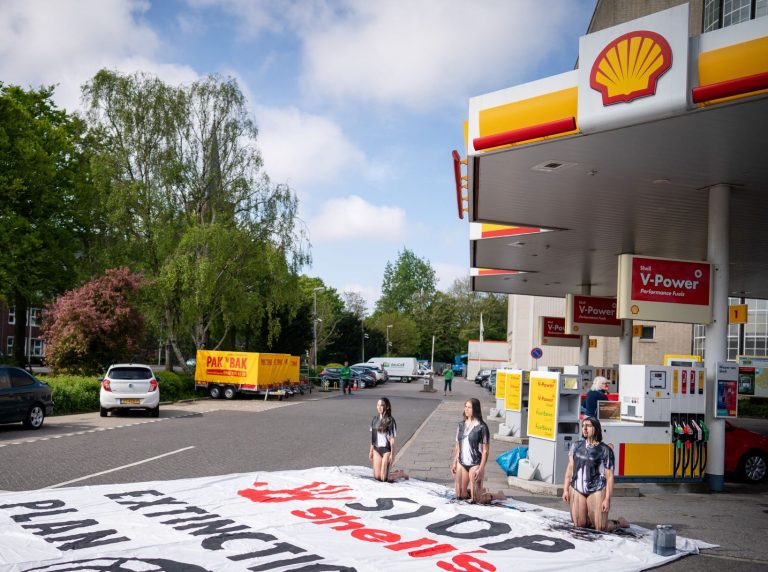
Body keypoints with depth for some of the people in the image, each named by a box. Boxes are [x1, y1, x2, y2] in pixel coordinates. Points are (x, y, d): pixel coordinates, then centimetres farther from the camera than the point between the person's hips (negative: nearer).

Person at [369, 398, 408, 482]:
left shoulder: (390, 420, -14)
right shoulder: (375, 419, 4)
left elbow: (392, 439, -12)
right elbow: (373, 436, 12)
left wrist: (392, 454, -13)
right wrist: (371, 450, 13)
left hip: (386, 450, -6)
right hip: (377, 449, 6)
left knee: (384, 478, -4)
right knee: (377, 477, 7)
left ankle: (401, 474, 22)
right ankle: (393, 472, 33)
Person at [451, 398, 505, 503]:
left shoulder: (481, 427, -10)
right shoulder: (461, 425, 7)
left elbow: (485, 450, -10)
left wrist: (481, 469, -16)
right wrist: (454, 463, 9)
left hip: (475, 464, -6)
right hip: (461, 463, 6)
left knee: (476, 499, -5)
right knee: (460, 496, 10)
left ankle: (498, 495, 21)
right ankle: (480, 491, 37)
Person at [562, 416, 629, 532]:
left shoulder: (605, 450, -6)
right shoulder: (576, 446, 6)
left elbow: (609, 476, -5)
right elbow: (570, 468, 10)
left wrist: (607, 499, -10)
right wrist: (565, 489, 5)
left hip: (596, 491, -4)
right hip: (577, 490, 4)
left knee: (601, 528, -1)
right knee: (580, 524, 7)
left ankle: (620, 522, 29)